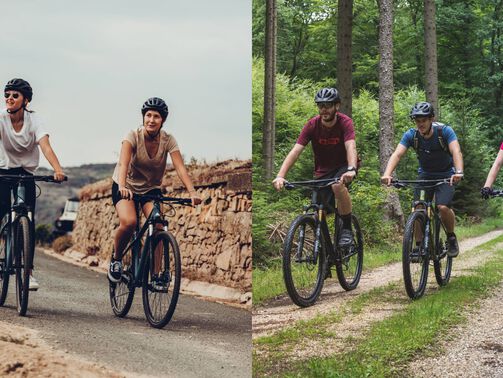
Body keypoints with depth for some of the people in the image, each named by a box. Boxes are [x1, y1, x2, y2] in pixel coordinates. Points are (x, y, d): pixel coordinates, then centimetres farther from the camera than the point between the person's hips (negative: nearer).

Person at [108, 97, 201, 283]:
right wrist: (122, 187, -55)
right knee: (128, 222, -27)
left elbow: (180, 168, -26)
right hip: (126, 186, -2)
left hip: (152, 189, 2)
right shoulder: (133, 136, -22)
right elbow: (123, 163, -37)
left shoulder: (168, 140, -15)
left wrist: (192, 192, -41)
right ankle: (116, 259, -1)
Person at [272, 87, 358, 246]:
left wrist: (351, 170, -56)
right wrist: (280, 176, -38)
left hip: (343, 166, -3)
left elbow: (351, 147, -35)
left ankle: (347, 229, -19)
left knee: (338, 185, -36)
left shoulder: (345, 122, -20)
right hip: (323, 171, 3)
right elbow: (295, 151, -24)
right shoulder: (312, 125, -15)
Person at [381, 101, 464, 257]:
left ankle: (451, 237, 3)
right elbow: (397, 154, -27)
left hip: (446, 175, -3)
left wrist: (459, 172, -54)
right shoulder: (411, 135, -15)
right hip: (425, 174, 3)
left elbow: (456, 152, -35)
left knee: (443, 207, -24)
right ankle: (420, 244, 0)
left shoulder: (445, 131, -22)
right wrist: (387, 174, -46)